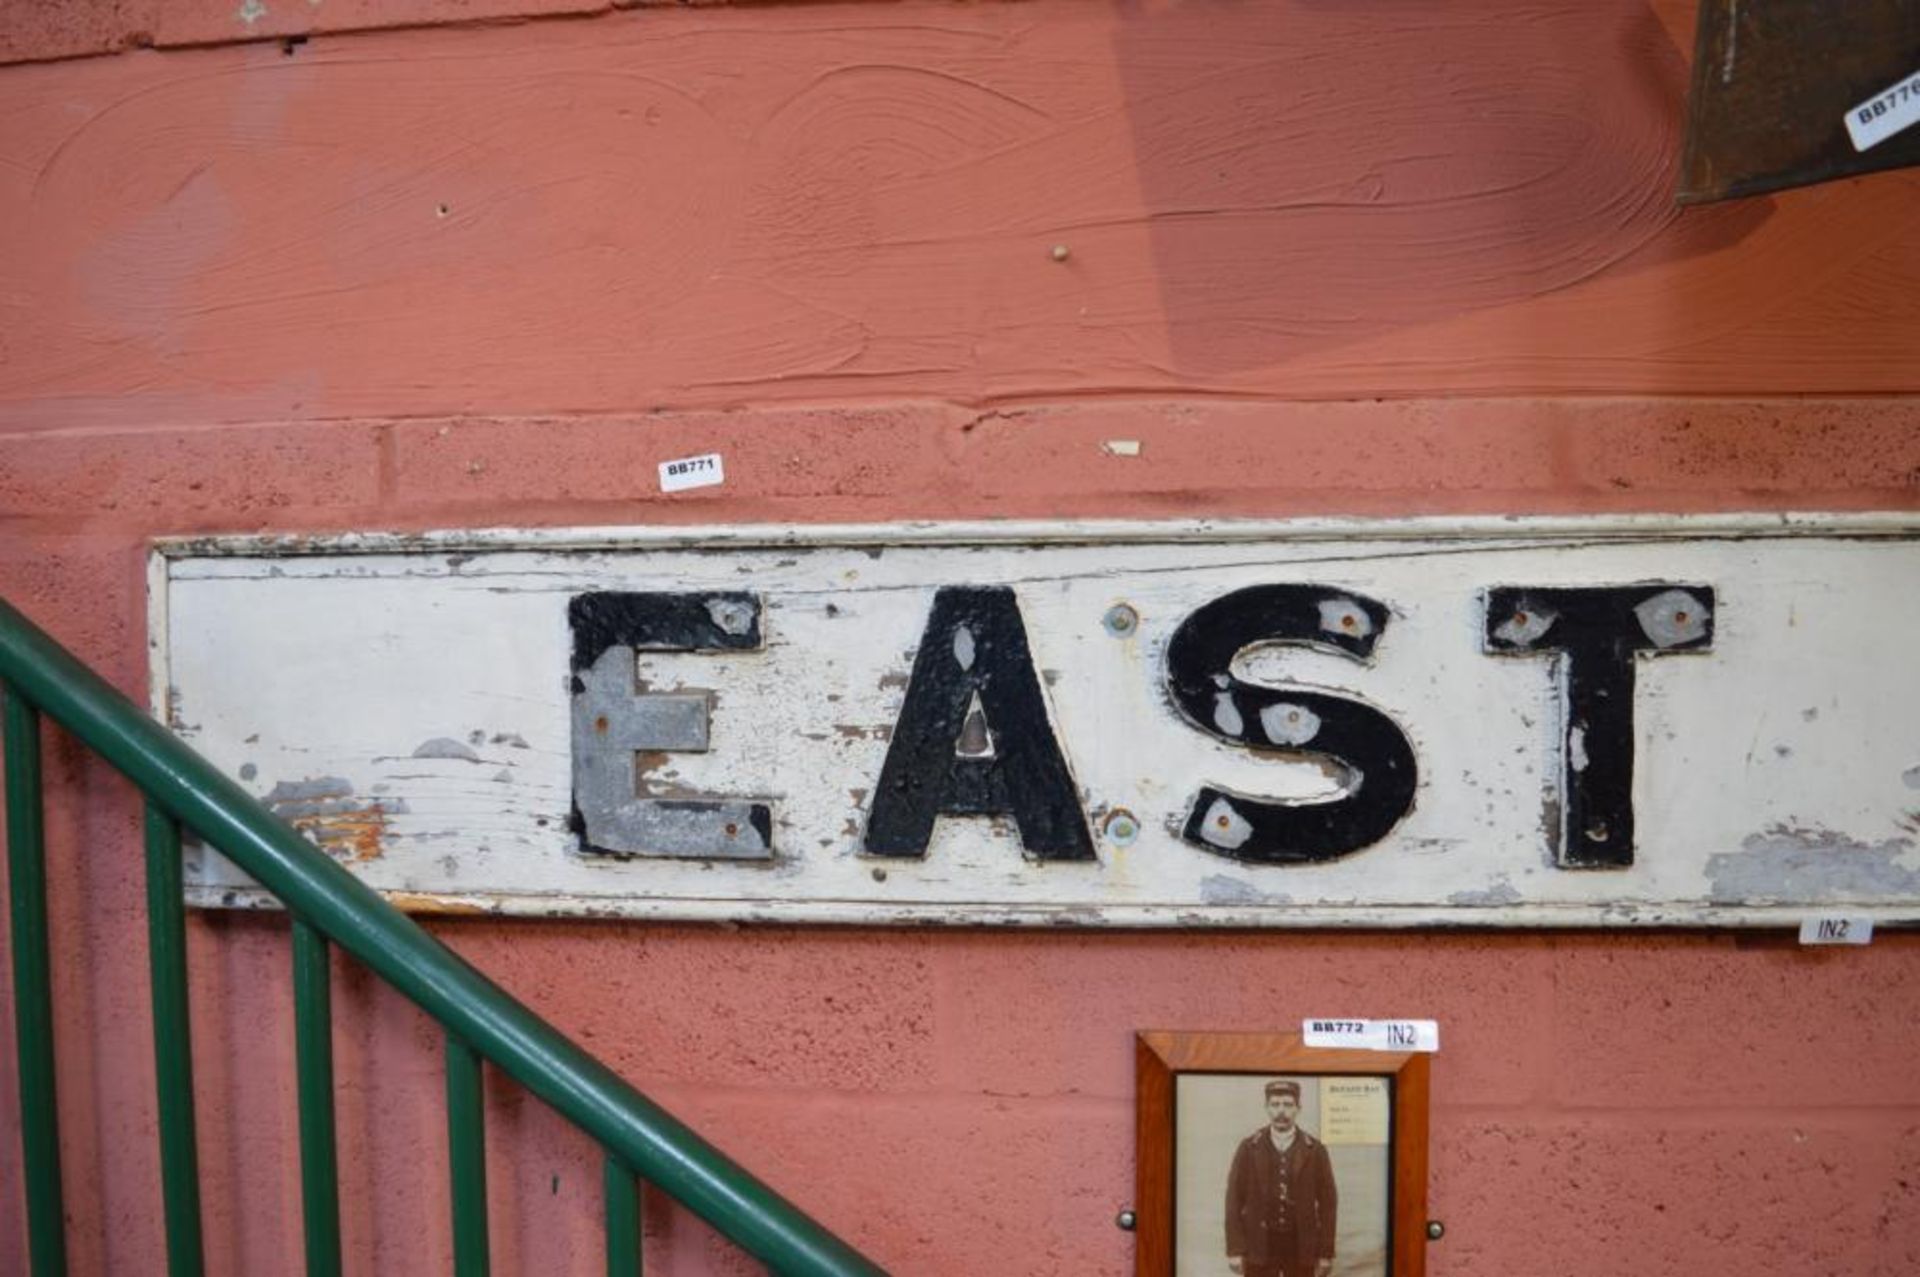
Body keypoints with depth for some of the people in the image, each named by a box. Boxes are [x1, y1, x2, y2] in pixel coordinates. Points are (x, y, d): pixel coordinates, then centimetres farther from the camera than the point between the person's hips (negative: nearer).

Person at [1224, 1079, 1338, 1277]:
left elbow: (1328, 1202, 3)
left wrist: (1326, 1253, -1)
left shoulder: (1315, 1150, 1)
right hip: (1259, 1246, 0)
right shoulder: (1248, 1148, 0)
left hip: (1302, 1247, 1)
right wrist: (1234, 1250, -5)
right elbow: (1234, 1200, 0)